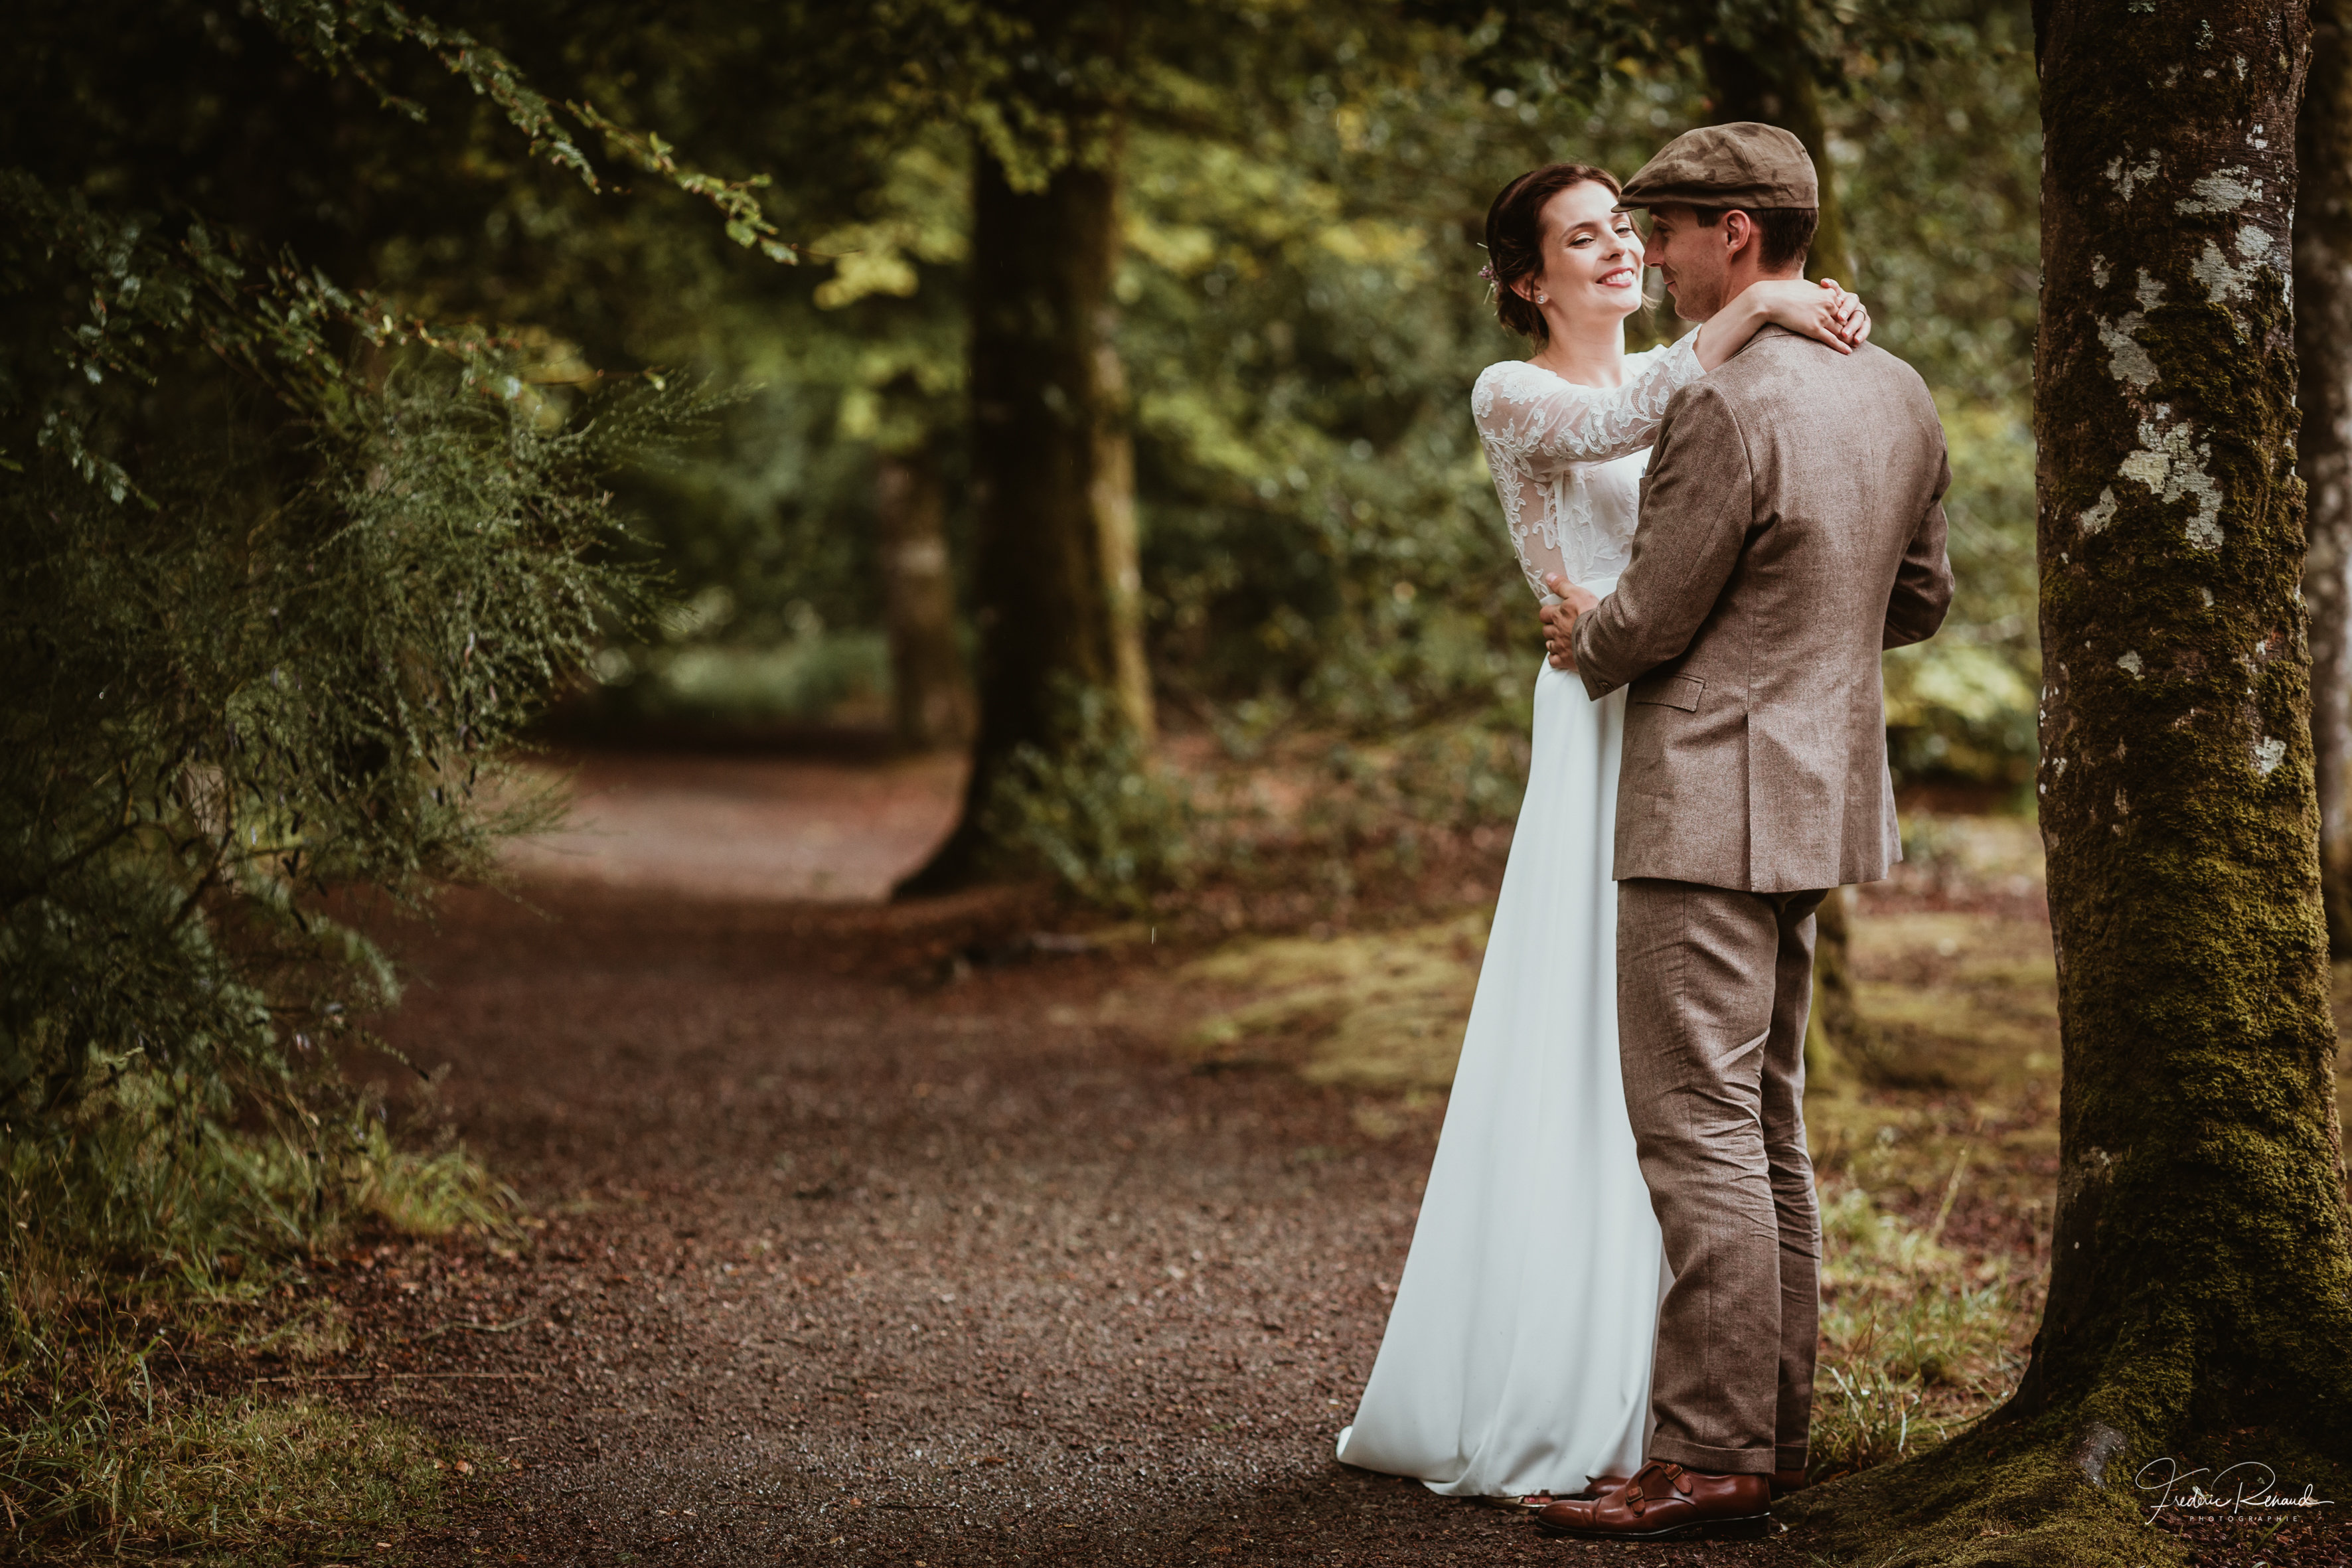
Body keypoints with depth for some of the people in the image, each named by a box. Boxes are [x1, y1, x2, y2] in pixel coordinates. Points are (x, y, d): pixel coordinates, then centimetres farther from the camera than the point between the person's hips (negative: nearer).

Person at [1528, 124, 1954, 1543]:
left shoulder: (1728, 408, -19)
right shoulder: (1898, 394, 9)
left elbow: (1651, 622, -15)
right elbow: (1921, 599, 18)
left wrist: (1587, 640, 7)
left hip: (1715, 808, -10)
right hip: (1820, 796, 10)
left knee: (1700, 1132, -7)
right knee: (1767, 1126, 16)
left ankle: (1711, 1462, -5)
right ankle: (1775, 1434, 22)